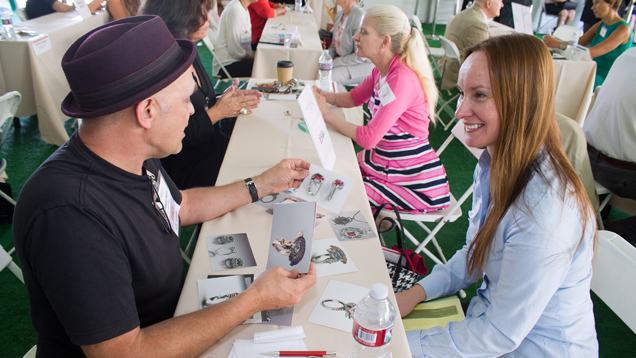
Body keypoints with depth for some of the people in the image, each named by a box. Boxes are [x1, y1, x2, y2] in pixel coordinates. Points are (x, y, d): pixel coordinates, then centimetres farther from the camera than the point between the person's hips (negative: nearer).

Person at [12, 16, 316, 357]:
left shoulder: (133, 157, -8)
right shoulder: (70, 215, -36)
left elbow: (179, 205, 12)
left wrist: (263, 184, 13)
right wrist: (254, 300, -29)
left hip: (173, 316, 7)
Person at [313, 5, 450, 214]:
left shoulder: (402, 79, -25)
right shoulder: (382, 70, 3)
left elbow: (368, 138, -26)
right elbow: (354, 98, 19)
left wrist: (326, 114, -17)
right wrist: (324, 95, -1)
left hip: (412, 178, -8)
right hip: (381, 161, 8)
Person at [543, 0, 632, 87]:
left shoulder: (623, 29, -14)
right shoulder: (600, 25, 12)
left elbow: (592, 52, -25)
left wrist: (559, 44, -29)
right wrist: (554, 41, -15)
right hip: (595, 74, 7)